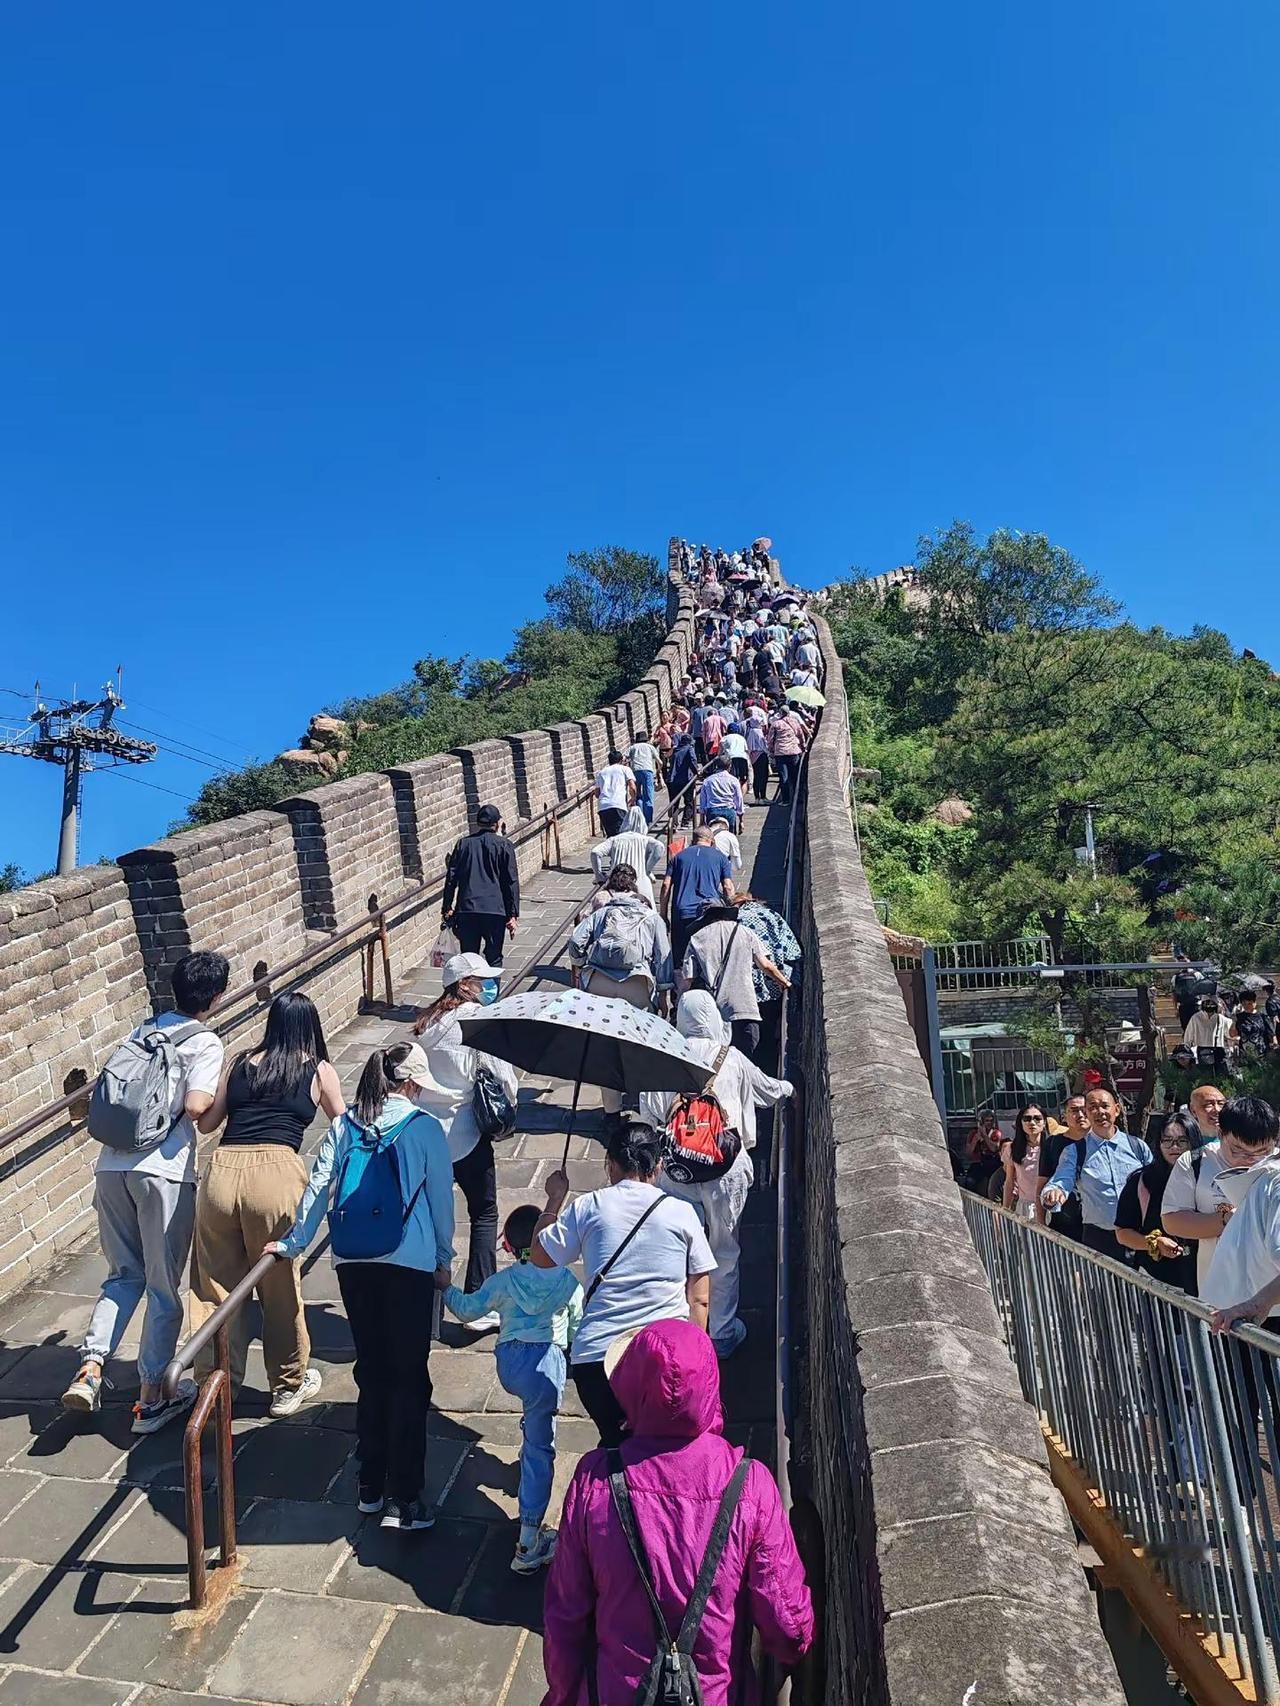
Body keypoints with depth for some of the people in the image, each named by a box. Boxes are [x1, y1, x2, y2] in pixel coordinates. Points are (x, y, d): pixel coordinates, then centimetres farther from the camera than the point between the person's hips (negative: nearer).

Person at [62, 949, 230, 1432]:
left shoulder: (142, 1032, 14)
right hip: (163, 1169, -5)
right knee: (164, 1285, 9)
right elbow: (195, 1107, -17)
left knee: (124, 1273, 22)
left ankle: (90, 1368, 8)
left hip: (112, 1164, 6)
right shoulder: (205, 1042, -5)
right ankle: (151, 1397, 18)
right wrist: (218, 1100, 4)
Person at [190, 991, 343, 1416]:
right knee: (280, 1288, 14)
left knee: (216, 1284, 17)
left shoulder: (242, 1062, 17)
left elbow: (206, 1122, 19)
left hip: (221, 1170, 2)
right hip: (275, 1173, -2)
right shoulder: (318, 1071, 12)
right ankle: (288, 1386, 30)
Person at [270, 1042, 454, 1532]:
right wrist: (445, 1259, 10)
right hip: (410, 1262, -4)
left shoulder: (344, 1126, 6)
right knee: (410, 1377, 4)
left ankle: (370, 1486, 27)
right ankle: (403, 1499, 5)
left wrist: (293, 1243, 11)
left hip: (353, 1262, 4)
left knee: (371, 1371, 17)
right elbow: (441, 1196, 0)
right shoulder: (424, 1126, -3)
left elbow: (317, 1186, 1)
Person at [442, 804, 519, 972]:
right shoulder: (504, 845, 1)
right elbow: (512, 882, -3)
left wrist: (447, 908, 13)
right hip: (495, 909, -2)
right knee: (494, 958, 5)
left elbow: (451, 878, 7)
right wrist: (513, 914, -1)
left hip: (466, 909, 3)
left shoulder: (463, 844, 9)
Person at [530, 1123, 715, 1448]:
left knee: (614, 1440, 18)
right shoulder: (682, 1213, 5)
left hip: (595, 1356, 1)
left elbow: (540, 1257, 18)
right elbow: (700, 1299, 5)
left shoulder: (588, 1207, 4)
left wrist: (555, 1199, 29)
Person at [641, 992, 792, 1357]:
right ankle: (722, 1333, 26)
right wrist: (789, 1088, 35)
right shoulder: (732, 1058, -3)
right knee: (724, 1252, 14)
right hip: (725, 1170, -1)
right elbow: (769, 1090, 14)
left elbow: (648, 1109, -8)